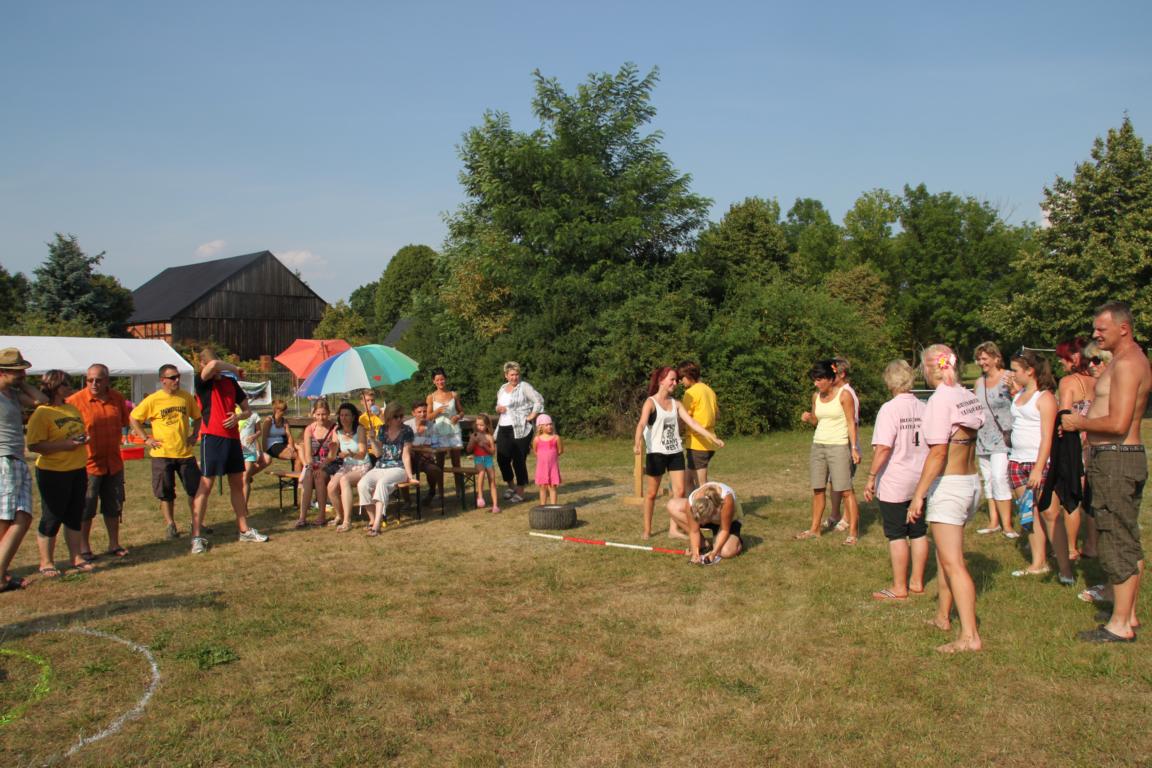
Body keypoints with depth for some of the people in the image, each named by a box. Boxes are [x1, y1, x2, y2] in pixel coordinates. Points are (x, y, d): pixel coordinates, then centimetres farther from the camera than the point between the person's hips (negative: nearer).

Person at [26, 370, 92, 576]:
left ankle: (76, 557, 24)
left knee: (75, 516, 14)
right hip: (53, 472, -7)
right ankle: (46, 563, 14)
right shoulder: (41, 413, -12)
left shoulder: (72, 408, 12)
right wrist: (64, 444, -24)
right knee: (51, 518, 2)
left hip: (78, 470, 7)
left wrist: (82, 439, 3)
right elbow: (34, 445, -18)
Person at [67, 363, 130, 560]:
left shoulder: (117, 398, 3)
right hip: (87, 464, -5)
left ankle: (114, 544, 26)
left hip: (113, 463, 5)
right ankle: (84, 548, 17)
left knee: (114, 506, 14)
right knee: (85, 510, 4)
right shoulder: (75, 400, -12)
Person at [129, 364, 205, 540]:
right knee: (166, 494, 7)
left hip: (185, 452, 2)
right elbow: (133, 418, 1)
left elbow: (197, 417, 18)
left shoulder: (187, 397, 2)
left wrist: (194, 435, 5)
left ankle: (197, 524, 15)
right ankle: (170, 525, 20)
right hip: (162, 453, -2)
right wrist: (145, 439, -4)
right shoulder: (152, 400, -6)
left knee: (196, 489, 3)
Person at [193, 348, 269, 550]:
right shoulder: (201, 382, -5)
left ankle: (244, 530, 22)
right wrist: (233, 368, -9)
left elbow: (247, 410, 15)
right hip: (212, 437, -6)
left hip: (232, 438, 6)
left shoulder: (231, 382, 11)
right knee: (206, 485, -6)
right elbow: (214, 365, -28)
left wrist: (238, 416, -7)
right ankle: (196, 536, -1)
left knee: (237, 484, 12)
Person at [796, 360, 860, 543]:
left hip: (839, 446, -6)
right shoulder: (816, 396, 9)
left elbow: (851, 423, -9)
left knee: (844, 489, -6)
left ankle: (853, 531, 0)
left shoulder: (843, 395, -8)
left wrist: (854, 448, -16)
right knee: (817, 489, 8)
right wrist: (808, 418, -4)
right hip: (818, 444, 6)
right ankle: (814, 529, 17)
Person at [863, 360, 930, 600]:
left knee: (897, 536, 2)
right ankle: (917, 582, 25)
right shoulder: (924, 408, 3)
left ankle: (899, 588, 9)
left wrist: (871, 477, -16)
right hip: (921, 481, 6)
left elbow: (883, 447, -23)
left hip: (895, 483, -6)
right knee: (918, 533, 14)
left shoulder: (889, 409, -16)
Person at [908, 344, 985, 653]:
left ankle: (970, 635, -7)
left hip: (948, 486, -9)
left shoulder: (940, 399, -17)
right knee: (945, 552, 22)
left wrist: (918, 494, -17)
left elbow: (938, 453, -21)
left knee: (953, 563, -6)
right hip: (972, 482, 9)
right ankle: (943, 615, 35)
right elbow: (969, 443, 13)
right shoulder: (968, 397, 7)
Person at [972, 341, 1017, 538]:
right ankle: (994, 522, 17)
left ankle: (1006, 524, -8)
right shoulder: (979, 382, 14)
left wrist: (1012, 387, -26)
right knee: (988, 480, 10)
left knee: (999, 477, -14)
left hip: (1002, 437, -7)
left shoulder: (1009, 377, -5)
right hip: (983, 438, 7)